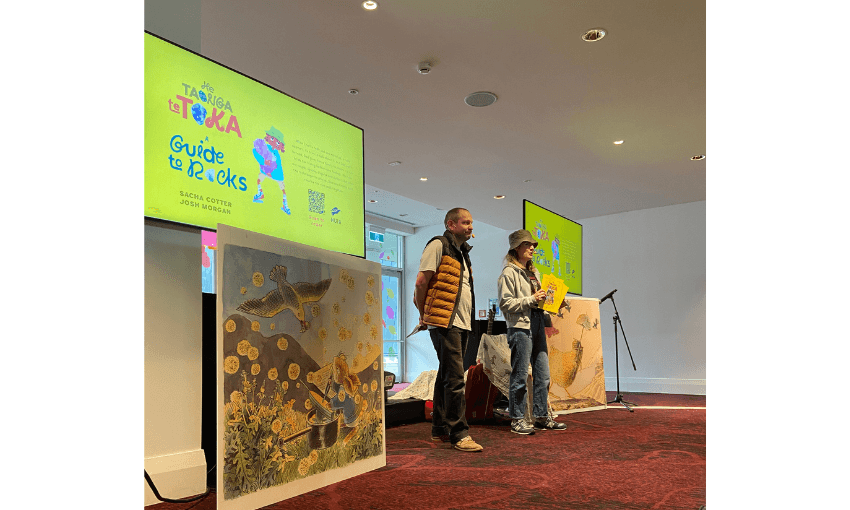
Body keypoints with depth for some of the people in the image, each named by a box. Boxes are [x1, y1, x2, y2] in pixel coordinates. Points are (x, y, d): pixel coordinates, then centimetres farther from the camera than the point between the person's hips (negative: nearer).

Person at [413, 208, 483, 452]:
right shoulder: (438, 245, -5)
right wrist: (424, 316, -3)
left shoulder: (461, 252, 22)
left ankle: (439, 429, 21)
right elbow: (421, 282, -11)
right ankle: (459, 434, -7)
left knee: (446, 377, 13)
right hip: (444, 323, -9)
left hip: (462, 323, 9)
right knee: (454, 379, -11)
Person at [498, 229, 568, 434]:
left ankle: (541, 417, 18)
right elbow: (505, 303, -12)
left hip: (538, 327, 8)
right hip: (520, 327, -8)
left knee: (543, 375, 9)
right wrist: (531, 299, -16)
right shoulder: (509, 272, -4)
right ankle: (517, 419, 6)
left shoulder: (534, 272, 21)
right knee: (520, 376, -3)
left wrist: (548, 318, 13)